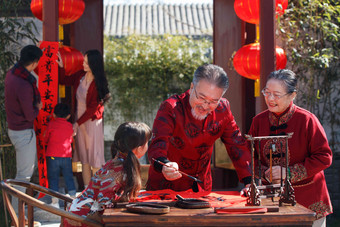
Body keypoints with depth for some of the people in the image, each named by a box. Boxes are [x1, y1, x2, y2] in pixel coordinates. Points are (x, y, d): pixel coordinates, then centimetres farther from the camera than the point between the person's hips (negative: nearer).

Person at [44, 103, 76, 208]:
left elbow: (45, 140, 7)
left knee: (53, 178, 4)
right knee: (69, 178, 12)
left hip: (53, 156, -3)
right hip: (67, 157, 3)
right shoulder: (70, 126, 6)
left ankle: (55, 201, 0)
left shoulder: (51, 124, -3)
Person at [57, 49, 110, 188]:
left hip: (92, 121, -7)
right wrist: (61, 66, 5)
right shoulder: (80, 75, 1)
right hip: (79, 120, 7)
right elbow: (64, 81, 19)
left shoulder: (98, 83, -17)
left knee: (94, 156, -1)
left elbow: (93, 108, -16)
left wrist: (77, 123, -13)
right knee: (83, 157, 11)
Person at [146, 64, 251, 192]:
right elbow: (158, 146, -27)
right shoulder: (170, 108, -18)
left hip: (202, 188, 4)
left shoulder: (222, 109, -3)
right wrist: (164, 166, -50)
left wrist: (249, 182, -11)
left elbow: (237, 145, 2)